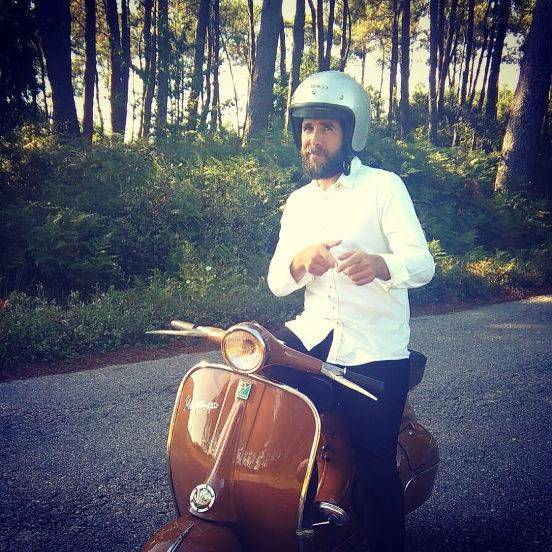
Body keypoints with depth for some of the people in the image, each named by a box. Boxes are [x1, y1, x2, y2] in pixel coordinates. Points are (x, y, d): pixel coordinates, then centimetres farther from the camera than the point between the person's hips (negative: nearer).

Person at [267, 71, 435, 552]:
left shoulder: (384, 187, -3)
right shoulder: (298, 201, 12)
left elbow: (422, 264, -15)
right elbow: (277, 282, 5)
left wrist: (378, 265, -38)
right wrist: (301, 260, -19)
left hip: (376, 350, -4)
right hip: (316, 333, 5)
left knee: (376, 468, -3)